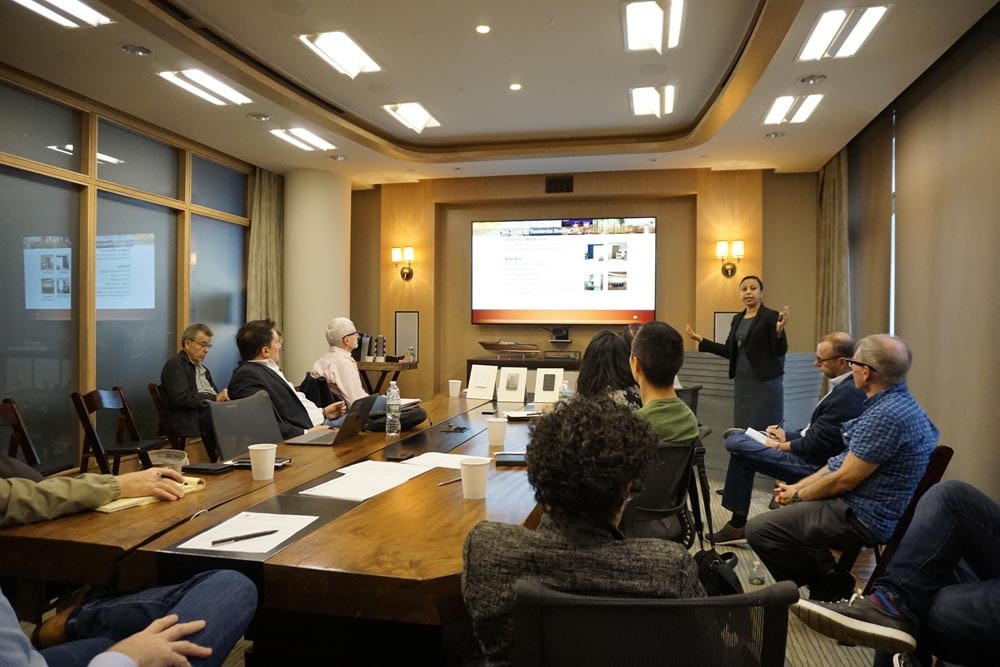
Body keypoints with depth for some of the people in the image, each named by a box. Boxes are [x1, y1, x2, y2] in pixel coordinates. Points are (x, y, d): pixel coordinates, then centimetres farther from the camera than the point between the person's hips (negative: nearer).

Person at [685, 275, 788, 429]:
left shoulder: (771, 316, -7)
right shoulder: (737, 319, 12)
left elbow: (780, 351, -11)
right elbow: (729, 351, 14)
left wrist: (779, 331, -30)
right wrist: (701, 340, 12)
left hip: (765, 382, -6)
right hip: (741, 381, 6)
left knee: (763, 430, -5)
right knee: (741, 429, 8)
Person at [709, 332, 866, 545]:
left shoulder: (846, 394, -26)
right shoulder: (848, 386, 5)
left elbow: (815, 445, -24)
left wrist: (780, 445, -8)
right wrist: (788, 436, 7)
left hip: (815, 466, -11)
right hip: (818, 456, 11)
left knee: (738, 446, -12)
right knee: (738, 439, 14)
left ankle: (737, 525, 2)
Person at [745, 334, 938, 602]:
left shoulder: (888, 415, -25)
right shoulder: (897, 403, 9)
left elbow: (844, 479, -22)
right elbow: (843, 461, 13)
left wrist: (798, 496, -5)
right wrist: (796, 487, 8)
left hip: (863, 518, -11)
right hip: (864, 506, 11)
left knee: (759, 529, -14)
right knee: (780, 508, 23)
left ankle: (831, 590, 3)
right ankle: (832, 581, 19)